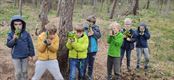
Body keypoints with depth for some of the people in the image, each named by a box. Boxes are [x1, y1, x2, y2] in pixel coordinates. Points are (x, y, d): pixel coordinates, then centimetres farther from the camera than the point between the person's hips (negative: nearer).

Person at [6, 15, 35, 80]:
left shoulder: (26, 34, -9)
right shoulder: (11, 34, -8)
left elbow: (30, 44, -3)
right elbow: (8, 45, -14)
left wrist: (31, 55, 0)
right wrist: (14, 39, -32)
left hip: (25, 56, 1)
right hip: (15, 57, 0)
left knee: (24, 71, 16)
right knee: (18, 72, 10)